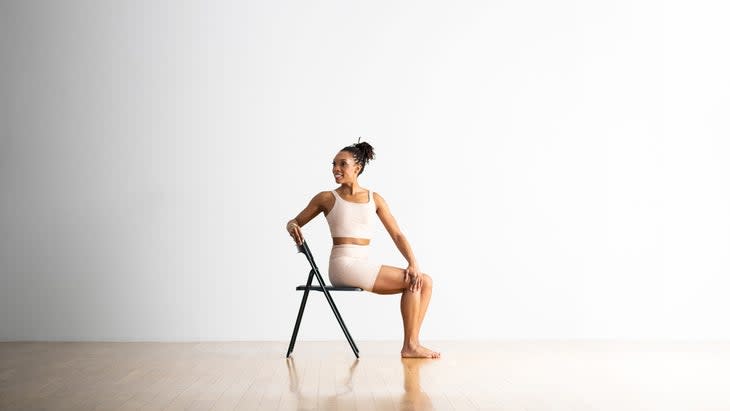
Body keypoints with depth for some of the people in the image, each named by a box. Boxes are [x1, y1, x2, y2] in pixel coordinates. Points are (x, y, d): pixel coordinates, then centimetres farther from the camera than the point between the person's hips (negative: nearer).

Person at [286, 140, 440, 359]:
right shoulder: (327, 198, 2)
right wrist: (293, 227, -15)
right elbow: (293, 222, 10)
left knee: (426, 282, -6)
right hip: (343, 265, -5)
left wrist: (413, 263, -7)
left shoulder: (375, 199, 11)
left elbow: (397, 235, 7)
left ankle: (412, 343, -4)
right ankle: (410, 346, -5)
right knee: (411, 281, -15)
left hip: (364, 266, 5)